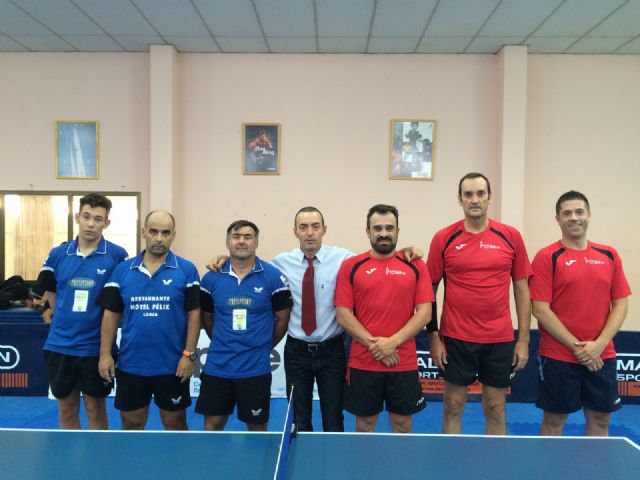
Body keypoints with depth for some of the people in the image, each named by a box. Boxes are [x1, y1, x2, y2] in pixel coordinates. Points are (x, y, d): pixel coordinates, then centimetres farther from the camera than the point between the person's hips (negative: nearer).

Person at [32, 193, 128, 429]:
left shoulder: (117, 255, -8)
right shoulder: (58, 254, 1)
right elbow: (48, 292, 15)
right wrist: (64, 317, 10)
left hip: (95, 347, -3)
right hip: (59, 345, 3)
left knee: (95, 410, 10)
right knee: (66, 410, 15)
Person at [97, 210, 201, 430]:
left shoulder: (187, 270, -5)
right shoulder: (122, 270, 3)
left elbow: (194, 314, -5)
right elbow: (111, 314, 5)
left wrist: (189, 354, -10)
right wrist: (105, 354, -1)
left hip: (172, 365, -2)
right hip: (130, 364, 2)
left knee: (175, 422, 12)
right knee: (131, 422, 15)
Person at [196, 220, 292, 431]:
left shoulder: (273, 277, -6)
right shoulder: (211, 277, 1)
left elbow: (282, 318, 1)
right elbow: (207, 317, 13)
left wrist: (264, 346, 4)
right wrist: (222, 343, 10)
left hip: (255, 368, -2)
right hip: (217, 366, 2)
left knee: (256, 426, 10)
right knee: (212, 423, 11)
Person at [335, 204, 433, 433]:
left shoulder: (415, 266, 3)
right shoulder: (350, 266, 1)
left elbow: (425, 312, -3)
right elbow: (343, 314, -3)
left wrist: (393, 342, -13)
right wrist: (373, 344, -12)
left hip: (404, 363, 1)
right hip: (362, 362, 0)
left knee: (402, 423, 13)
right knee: (364, 423, 12)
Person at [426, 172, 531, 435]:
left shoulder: (510, 236, 1)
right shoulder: (443, 238, -3)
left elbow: (522, 289, 5)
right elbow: (429, 290, 1)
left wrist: (523, 339, 2)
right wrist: (433, 337, -3)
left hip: (500, 339, 1)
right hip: (455, 339, -1)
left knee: (496, 410, 12)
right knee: (453, 407, 9)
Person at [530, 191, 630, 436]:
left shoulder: (609, 255, 6)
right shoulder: (547, 257, -6)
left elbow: (620, 304, 4)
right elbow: (541, 310, -11)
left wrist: (599, 344, -9)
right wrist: (576, 346, -14)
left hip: (602, 357, 4)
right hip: (558, 357, -4)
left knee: (600, 420, 14)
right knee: (554, 421, 7)